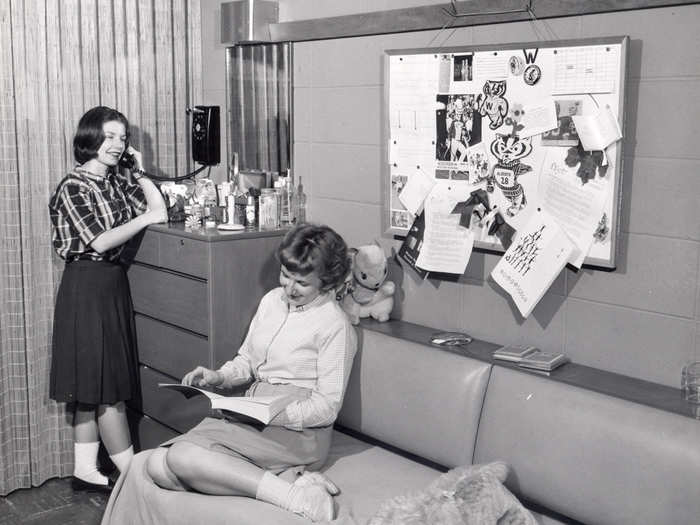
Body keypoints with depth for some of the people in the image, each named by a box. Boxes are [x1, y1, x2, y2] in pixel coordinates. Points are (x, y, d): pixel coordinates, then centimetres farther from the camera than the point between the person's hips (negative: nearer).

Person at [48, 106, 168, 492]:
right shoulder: (73, 187, -12)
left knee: (95, 386, 12)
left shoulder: (118, 181, 10)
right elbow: (98, 241, -18)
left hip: (113, 282, 8)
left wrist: (140, 171, 5)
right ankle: (132, 475, 5)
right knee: (106, 386, -2)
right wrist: (144, 218, -14)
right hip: (86, 285, -8)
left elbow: (160, 209, 8)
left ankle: (85, 469, 22)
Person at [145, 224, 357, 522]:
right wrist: (219, 377, 0)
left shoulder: (336, 326, -9)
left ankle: (291, 494, -22)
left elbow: (327, 407, -10)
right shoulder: (272, 300, 12)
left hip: (297, 431, -8)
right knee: (157, 466, -16)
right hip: (251, 420, 8)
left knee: (182, 457, -26)